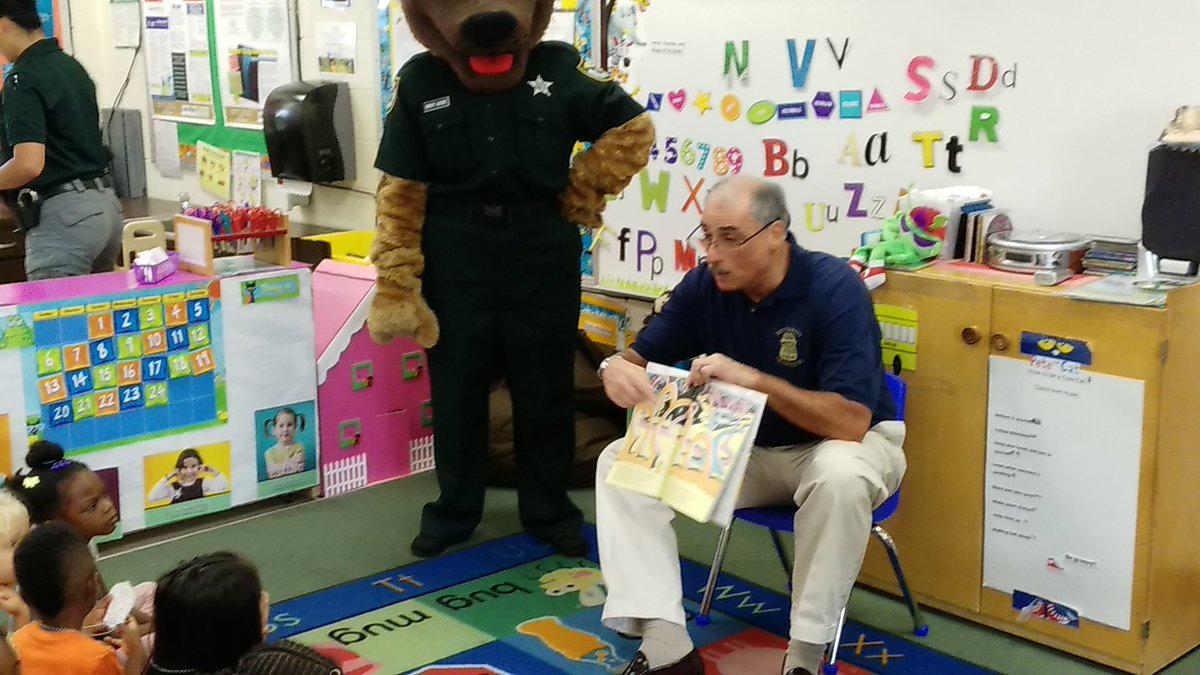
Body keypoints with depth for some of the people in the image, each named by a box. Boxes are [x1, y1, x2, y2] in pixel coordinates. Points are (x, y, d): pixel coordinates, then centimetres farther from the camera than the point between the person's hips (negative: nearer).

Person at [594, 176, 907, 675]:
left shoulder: (834, 288, -24)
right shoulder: (704, 285, -9)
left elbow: (851, 422, -32)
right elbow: (641, 356, -1)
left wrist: (754, 379, -41)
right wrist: (618, 369, -27)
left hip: (835, 444, -5)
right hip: (741, 448, 5)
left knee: (841, 476, -41)